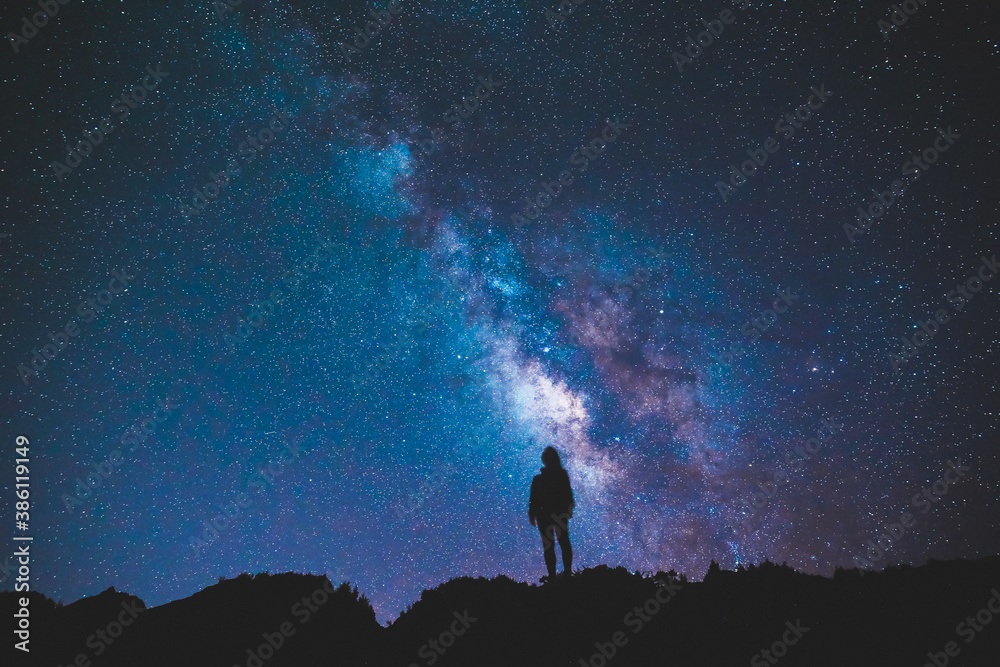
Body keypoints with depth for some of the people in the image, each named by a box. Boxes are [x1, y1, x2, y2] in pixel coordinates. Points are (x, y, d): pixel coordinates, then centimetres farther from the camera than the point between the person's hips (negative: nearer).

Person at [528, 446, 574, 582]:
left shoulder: (538, 479, -19)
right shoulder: (563, 475, -8)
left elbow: (534, 500, -12)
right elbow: (569, 494, 3)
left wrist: (531, 515, 1)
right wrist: (568, 509, 17)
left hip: (544, 515, -4)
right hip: (561, 513, 4)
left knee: (548, 545, 6)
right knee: (564, 542, 16)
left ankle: (552, 575, 9)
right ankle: (567, 571, 21)